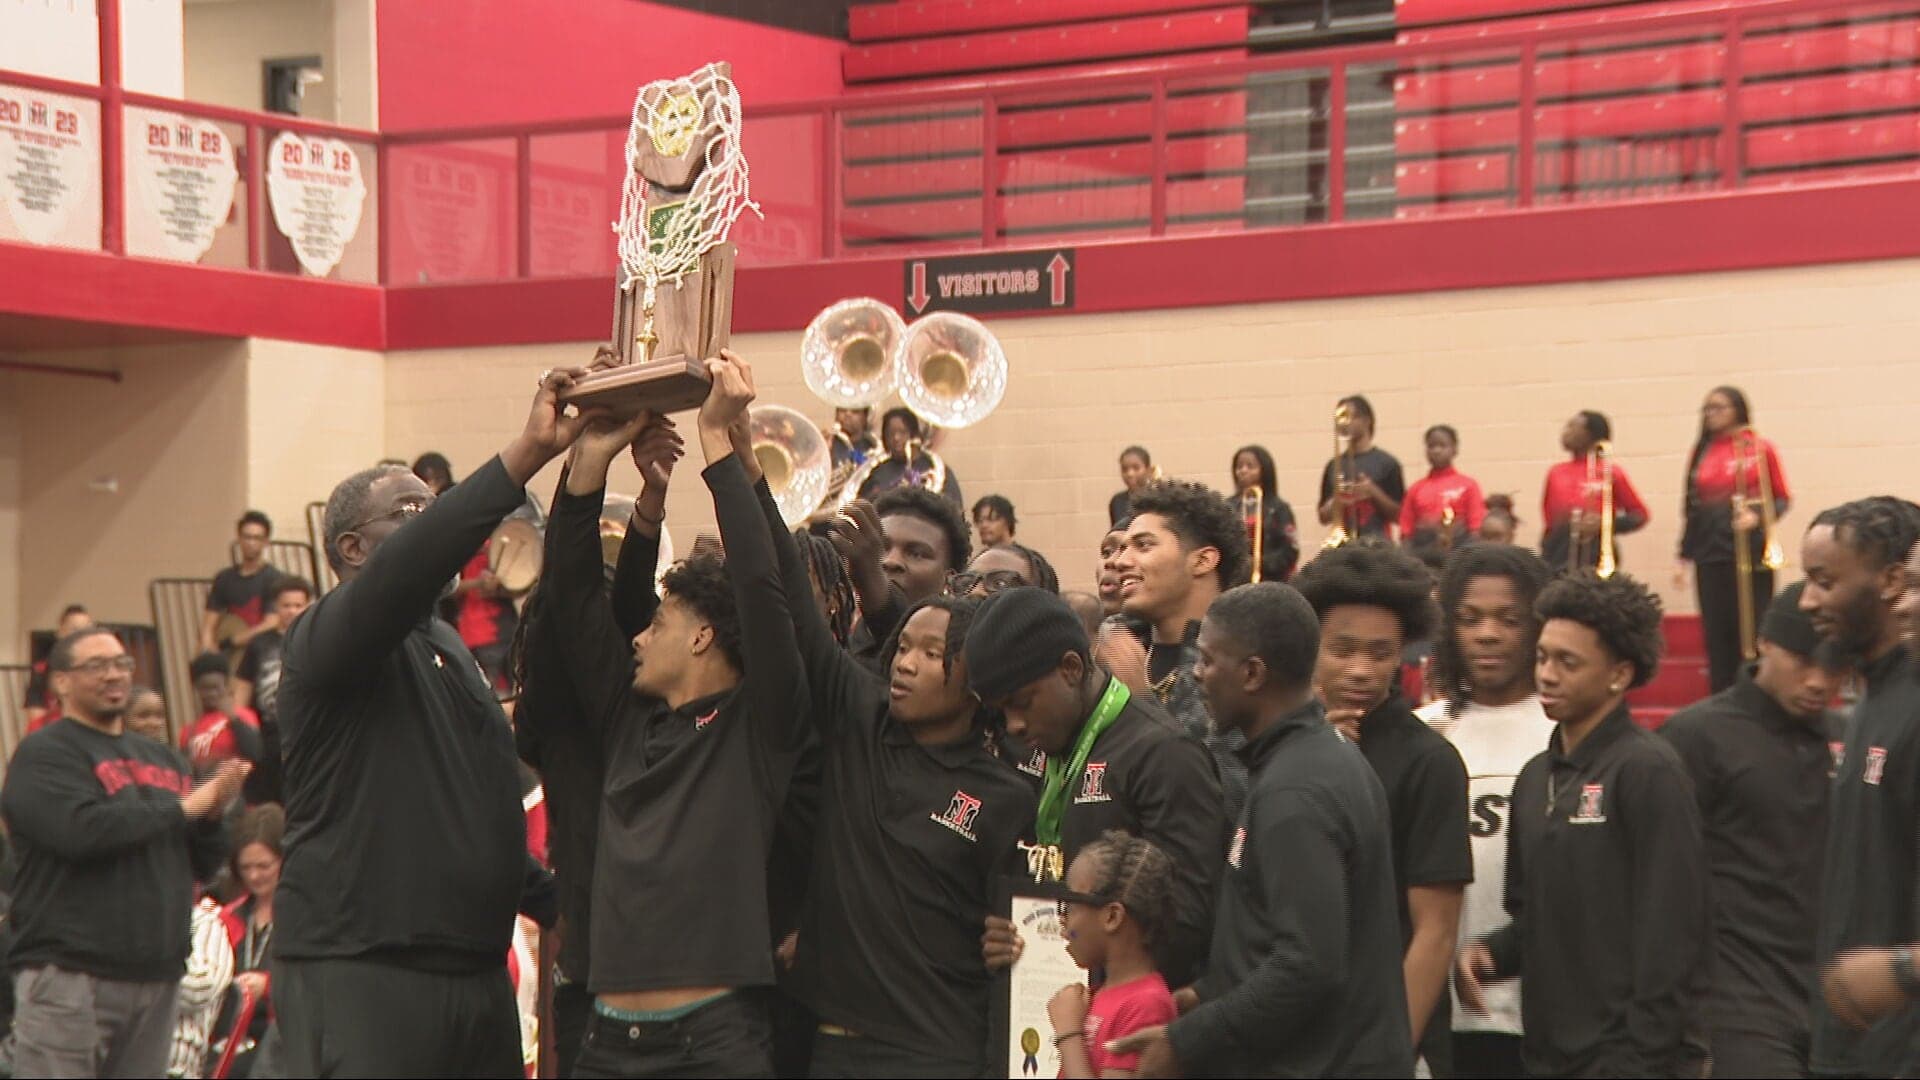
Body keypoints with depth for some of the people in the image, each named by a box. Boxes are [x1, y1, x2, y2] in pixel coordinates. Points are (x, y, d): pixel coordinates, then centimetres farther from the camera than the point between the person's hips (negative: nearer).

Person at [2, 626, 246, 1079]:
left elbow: (204, 866, 19)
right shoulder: (43, 753, -1)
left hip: (158, 973, 7)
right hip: (68, 972, -7)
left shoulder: (161, 757, 20)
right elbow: (80, 831, -19)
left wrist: (213, 812, -2)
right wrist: (182, 808, -9)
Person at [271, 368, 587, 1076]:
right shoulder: (323, 639, -6)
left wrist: (552, 901, 22)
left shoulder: (447, 646, 22)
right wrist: (528, 454, -32)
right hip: (358, 972, -8)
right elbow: (405, 568, -27)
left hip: (476, 974, 8)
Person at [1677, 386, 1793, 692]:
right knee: (1717, 632, 4)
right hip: (1710, 555, 4)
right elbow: (1692, 508, 13)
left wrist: (1757, 516, -18)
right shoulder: (1702, 453, 11)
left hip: (1750, 551, -4)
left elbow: (1782, 499, 1)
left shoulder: (1760, 449, -1)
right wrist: (1685, 555, 9)